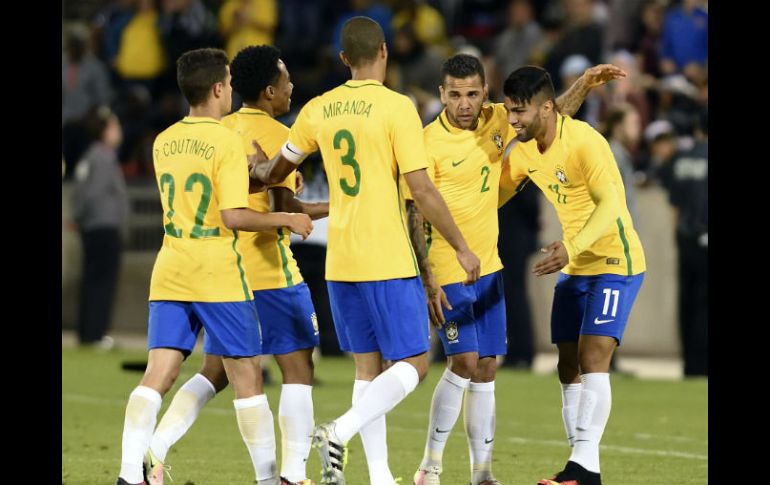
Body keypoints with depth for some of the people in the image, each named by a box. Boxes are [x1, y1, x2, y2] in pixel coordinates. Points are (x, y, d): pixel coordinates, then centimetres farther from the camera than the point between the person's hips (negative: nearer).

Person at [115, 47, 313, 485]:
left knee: (157, 376, 0)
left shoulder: (164, 143, 10)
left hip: (169, 274, 5)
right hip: (219, 276, -5)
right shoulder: (227, 141, -11)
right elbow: (234, 216, -18)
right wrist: (286, 219, -5)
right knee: (248, 378, 5)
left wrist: (247, 171, 22)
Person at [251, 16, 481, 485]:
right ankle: (340, 433, -19)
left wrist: (257, 171, 44)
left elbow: (275, 170, 20)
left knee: (368, 365, 11)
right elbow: (422, 189, -14)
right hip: (389, 261, -6)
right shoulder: (396, 107, -10)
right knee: (414, 365, 0)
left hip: (340, 263, 6)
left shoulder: (319, 109, 6)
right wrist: (462, 248, -6)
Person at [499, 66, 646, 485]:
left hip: (616, 262, -8)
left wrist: (572, 247, -46)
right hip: (574, 267, 8)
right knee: (569, 367, 5)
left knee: (592, 357, -18)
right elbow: (494, 195, 16)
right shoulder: (524, 151, 1)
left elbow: (610, 204, -33)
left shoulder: (585, 142, -23)